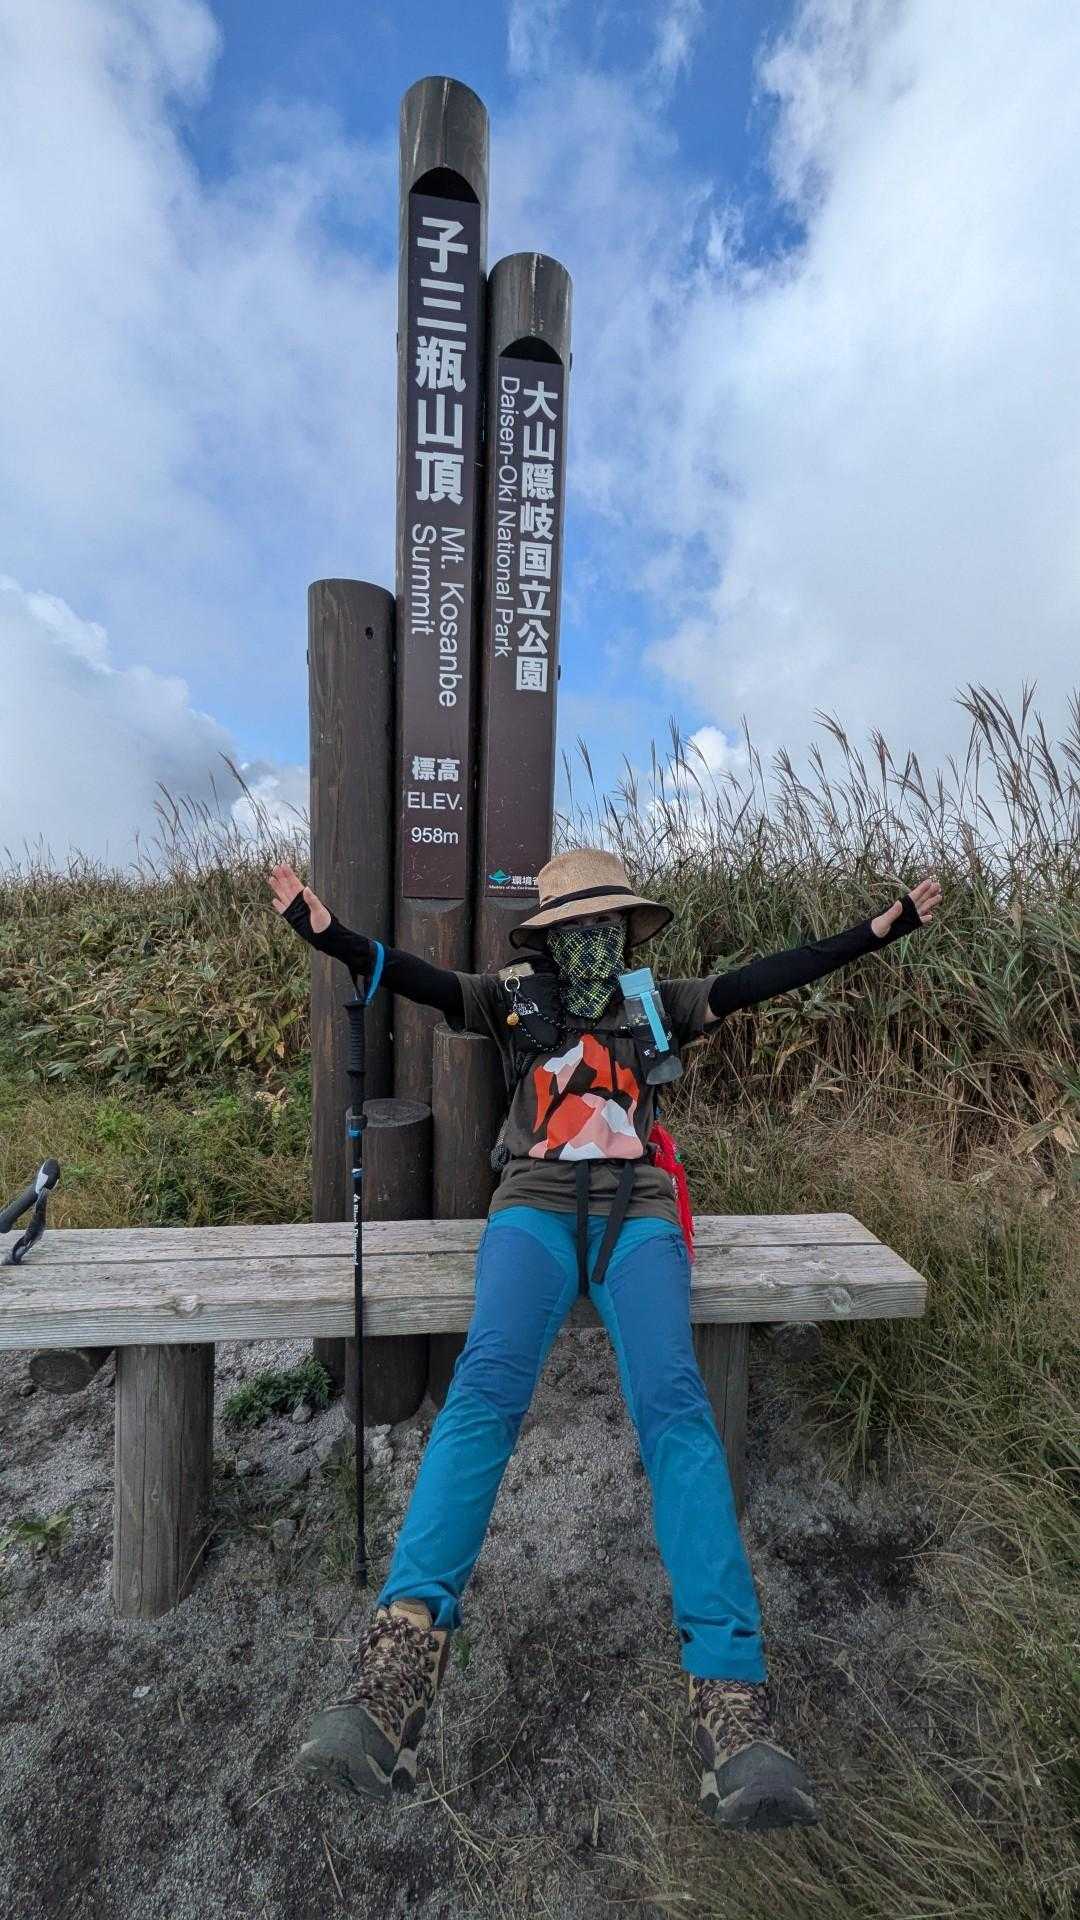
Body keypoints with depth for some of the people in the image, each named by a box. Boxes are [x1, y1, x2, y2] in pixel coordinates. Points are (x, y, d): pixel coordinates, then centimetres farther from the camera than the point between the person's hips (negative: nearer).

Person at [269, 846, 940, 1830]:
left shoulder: (656, 1003, 21)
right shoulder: (514, 997, 17)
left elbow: (765, 976, 15)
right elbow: (416, 977, 4)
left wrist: (877, 930, 11)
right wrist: (327, 931, -11)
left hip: (637, 1209, 1)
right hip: (537, 1206, 0)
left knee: (673, 1401, -24)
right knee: (486, 1383, -26)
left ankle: (732, 1695, -27)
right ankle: (397, 1666, -31)